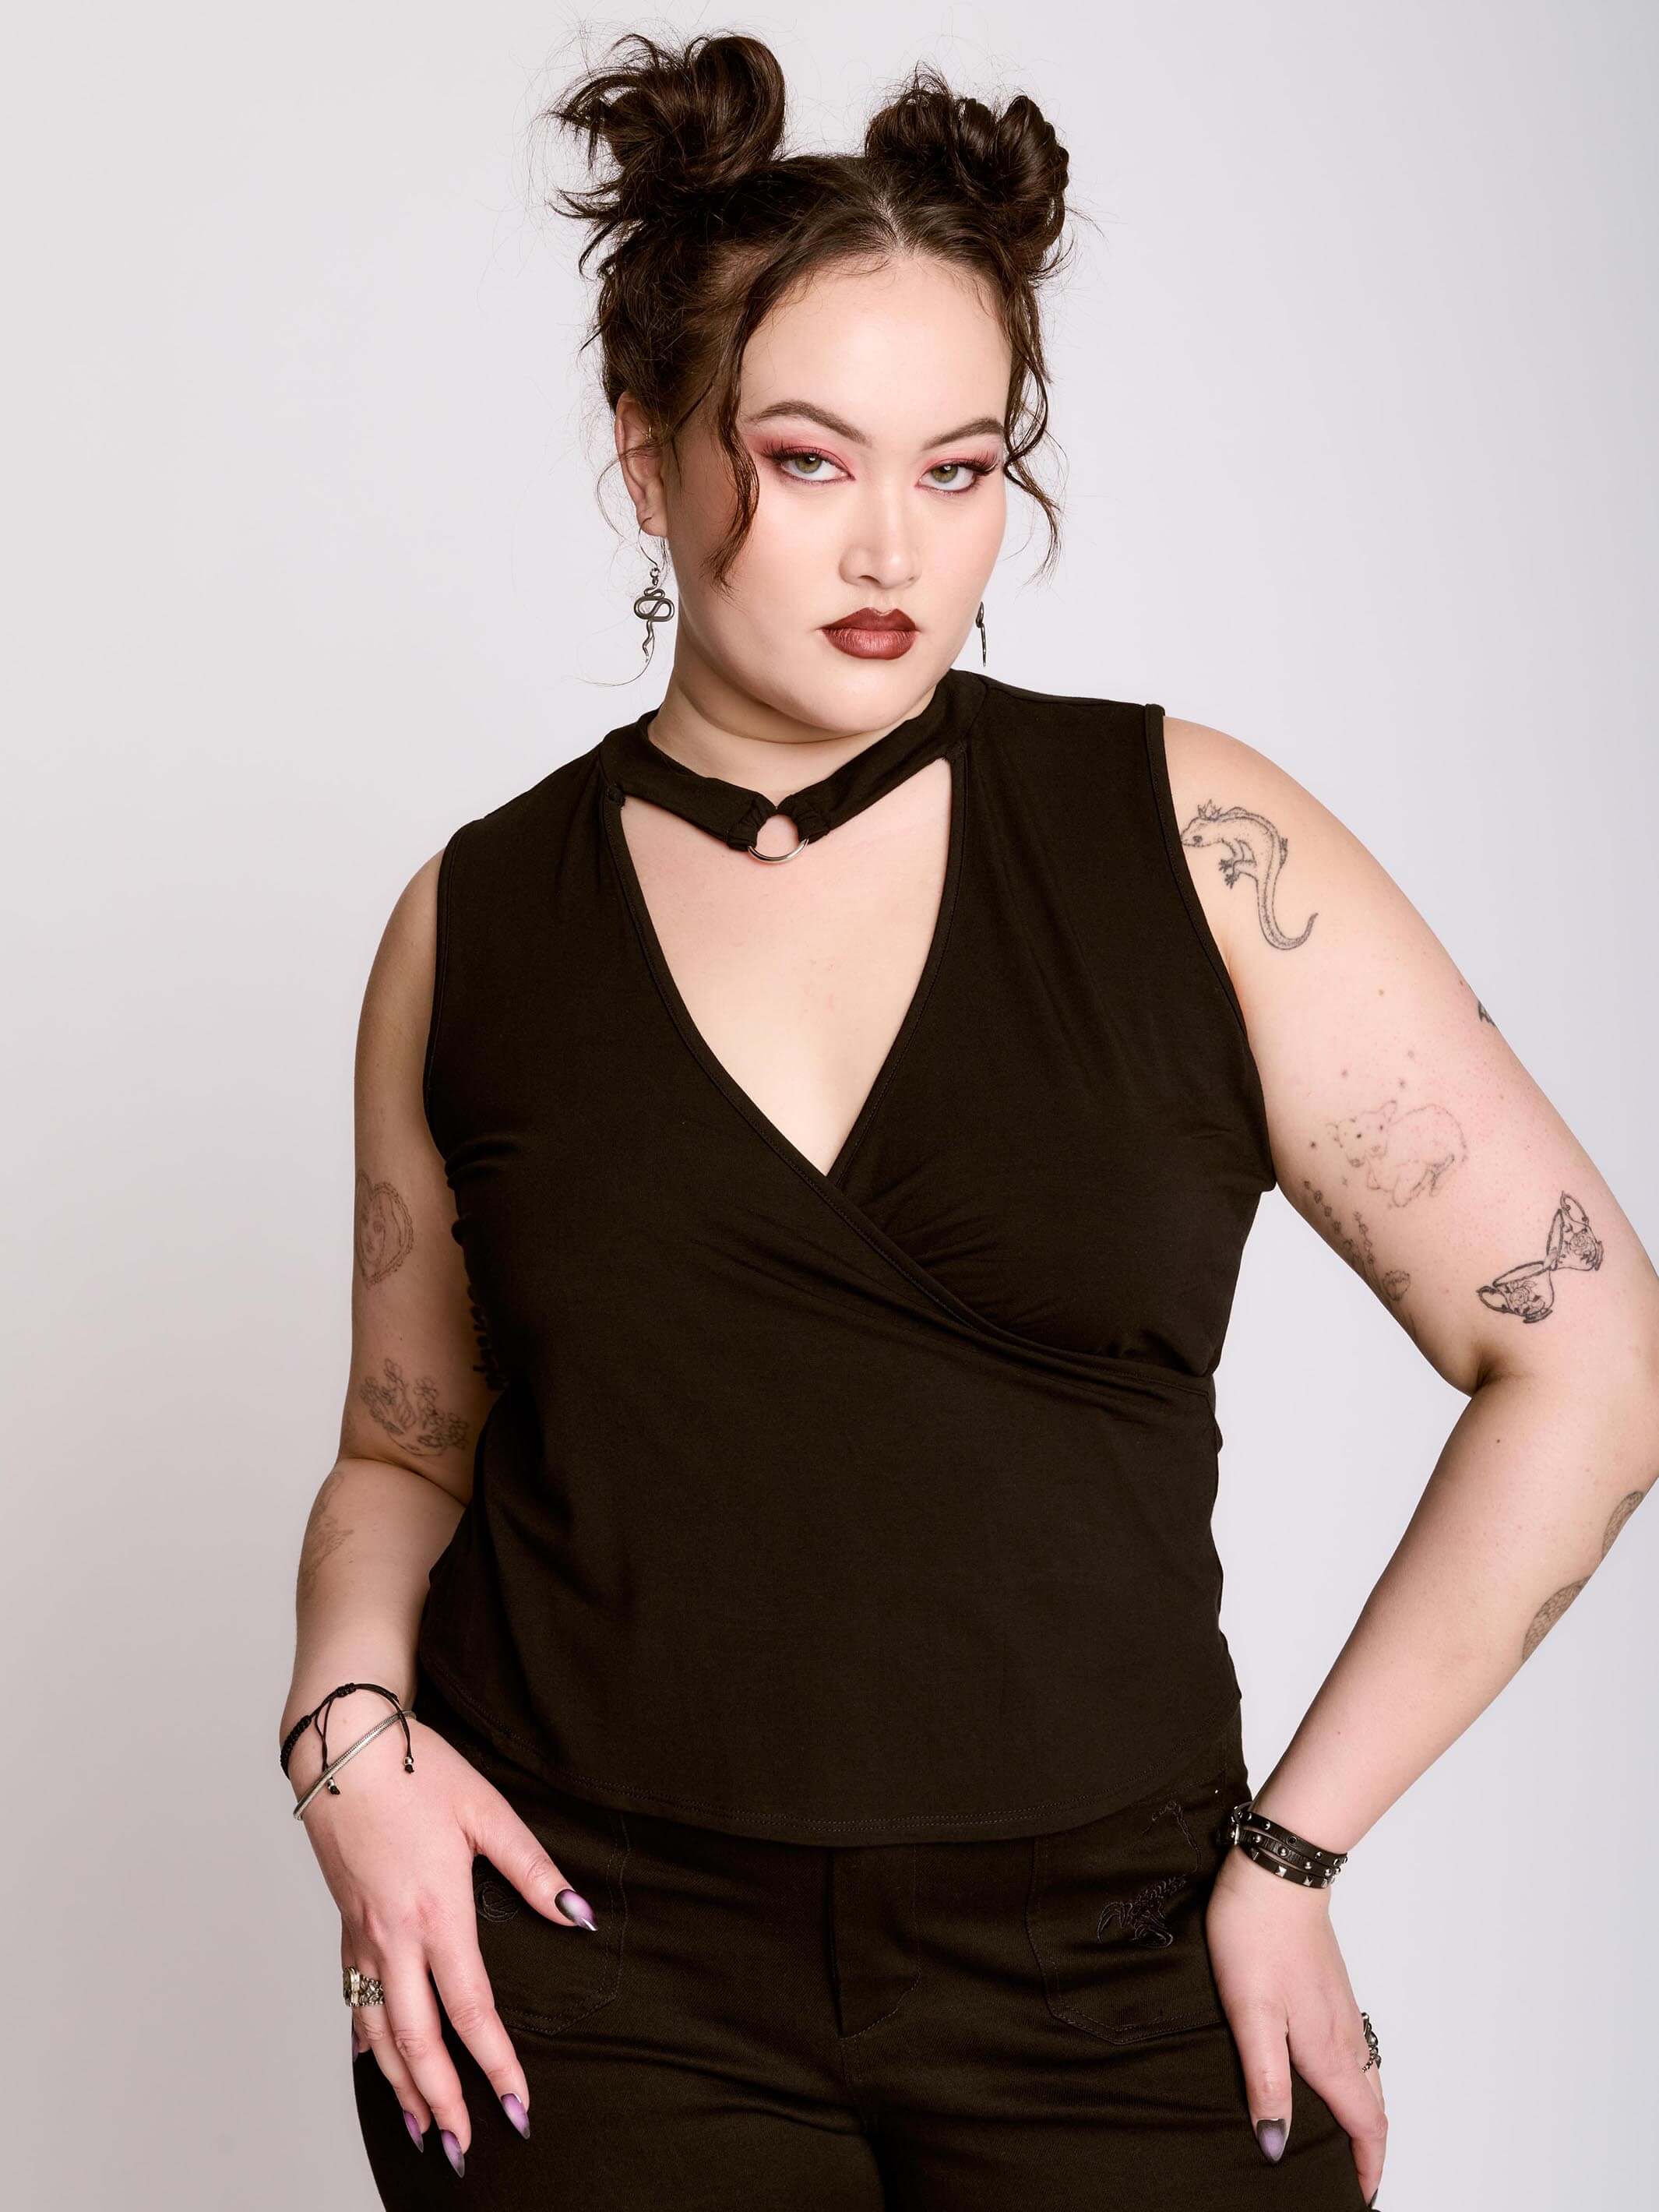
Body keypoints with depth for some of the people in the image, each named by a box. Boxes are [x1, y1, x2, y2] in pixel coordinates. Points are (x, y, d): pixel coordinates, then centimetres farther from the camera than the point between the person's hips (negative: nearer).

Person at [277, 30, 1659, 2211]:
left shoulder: (1191, 844, -3)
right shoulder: (479, 921, 4)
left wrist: (1290, 1846, -2)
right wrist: (349, 1712, -4)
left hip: (1095, 1965, 0)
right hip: (589, 1962, 1)